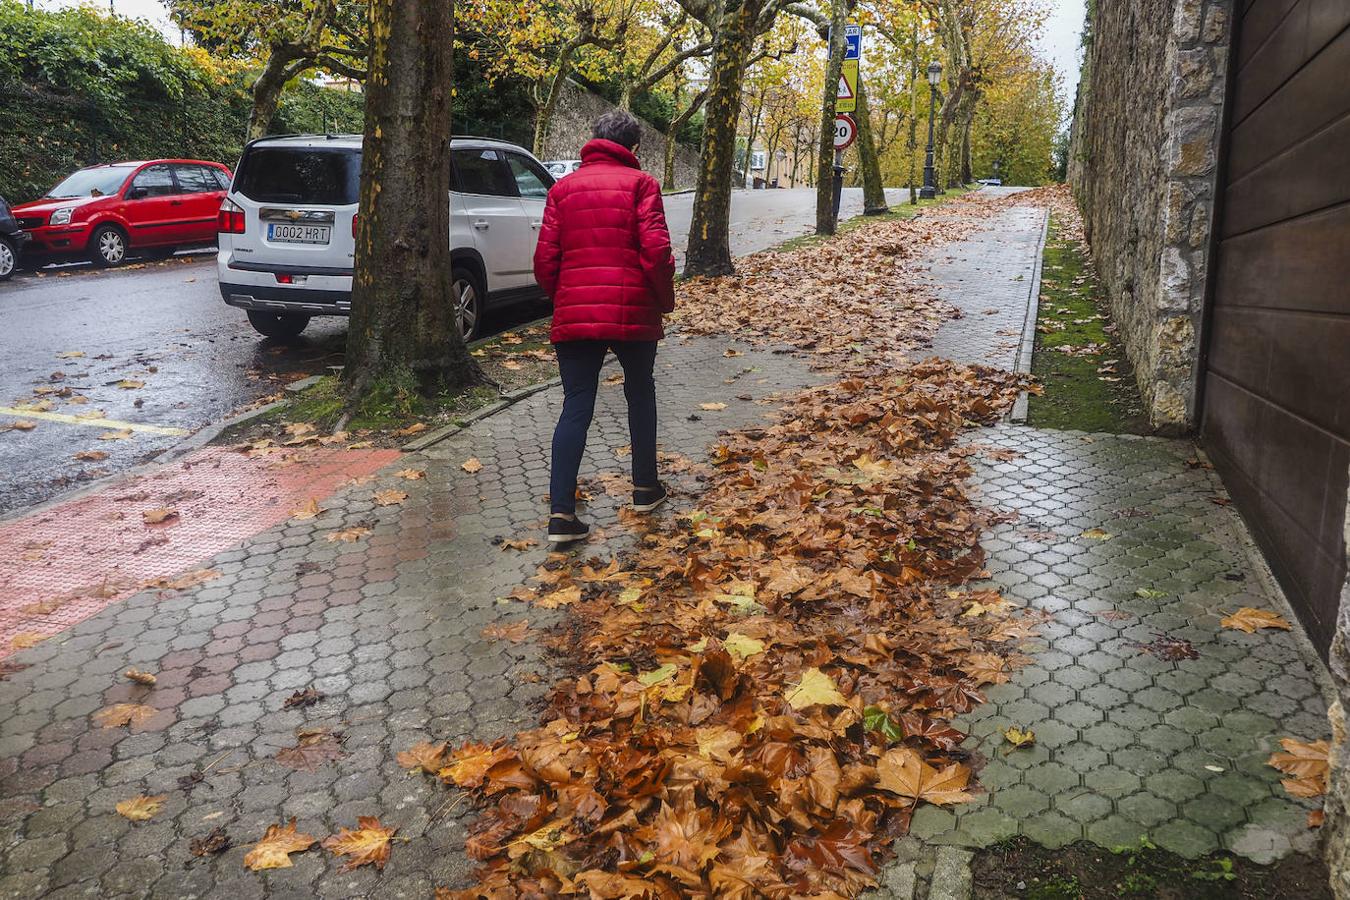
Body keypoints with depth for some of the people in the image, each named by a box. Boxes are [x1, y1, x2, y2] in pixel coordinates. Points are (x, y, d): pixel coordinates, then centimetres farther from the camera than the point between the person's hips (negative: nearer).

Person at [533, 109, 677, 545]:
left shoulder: (563, 188, 10)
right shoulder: (640, 183, 0)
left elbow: (545, 259, 5)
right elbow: (655, 250, -10)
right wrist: (665, 300, 4)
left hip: (574, 315, 2)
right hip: (633, 313, -2)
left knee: (575, 407, 3)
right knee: (640, 394, 19)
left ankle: (561, 512, -6)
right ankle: (645, 488, 29)